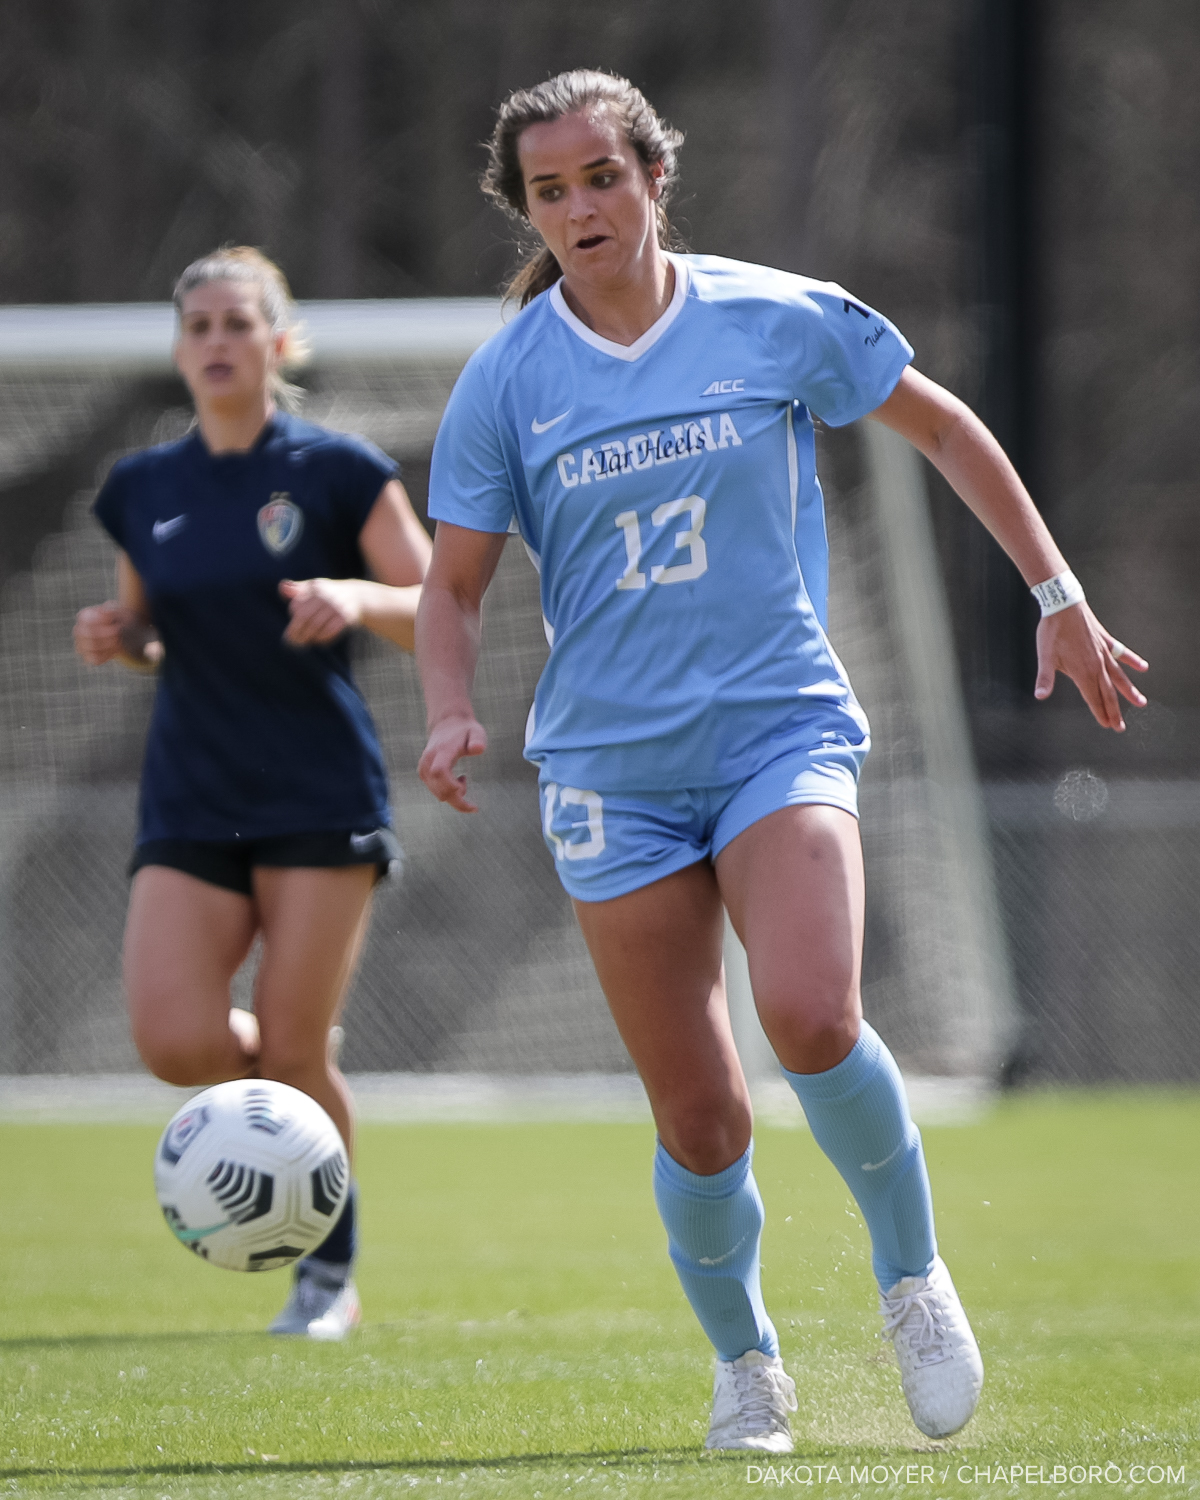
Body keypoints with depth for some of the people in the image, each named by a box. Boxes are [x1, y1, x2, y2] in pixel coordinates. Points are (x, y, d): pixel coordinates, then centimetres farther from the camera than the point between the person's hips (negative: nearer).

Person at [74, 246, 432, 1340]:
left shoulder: (339, 473, -2)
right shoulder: (141, 491, 10)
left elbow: (439, 616, -2)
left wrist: (357, 597, -22)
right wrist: (119, 639, -1)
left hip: (319, 798, -3)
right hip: (191, 803, 3)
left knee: (293, 1054, -7)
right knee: (177, 1043, -15)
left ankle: (331, 1269, 14)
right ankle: (279, 1069, 20)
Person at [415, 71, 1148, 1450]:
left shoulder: (779, 322, -2)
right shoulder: (505, 381, 0)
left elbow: (943, 427, 12)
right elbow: (453, 586, 7)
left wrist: (1059, 598, 13)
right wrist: (450, 715, -12)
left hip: (781, 728, -1)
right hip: (611, 764, 1)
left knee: (811, 1019, -26)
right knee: (698, 1120, -2)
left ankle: (912, 1272, -1)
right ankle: (744, 1363, 23)